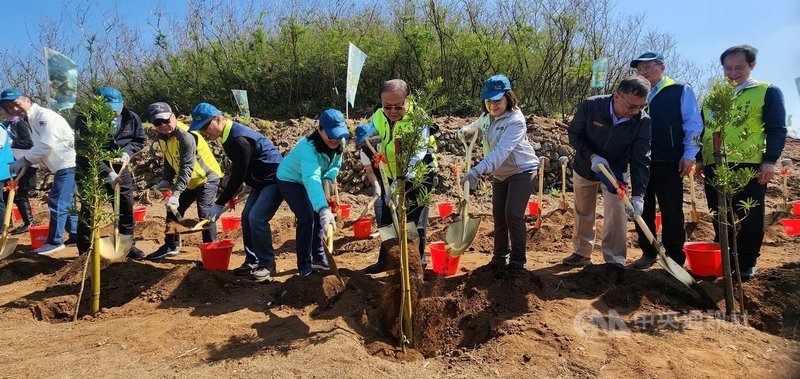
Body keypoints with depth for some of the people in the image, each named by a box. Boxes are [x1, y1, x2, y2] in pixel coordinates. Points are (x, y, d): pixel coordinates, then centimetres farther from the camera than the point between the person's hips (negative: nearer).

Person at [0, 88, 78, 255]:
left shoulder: (44, 115, -13)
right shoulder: (31, 120, 16)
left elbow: (46, 145, -21)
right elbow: (40, 149, 16)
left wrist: (22, 161, -13)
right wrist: (27, 165, 2)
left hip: (68, 163, -10)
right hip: (61, 165, 10)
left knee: (57, 203, -8)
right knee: (64, 203, 16)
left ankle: (54, 241, 0)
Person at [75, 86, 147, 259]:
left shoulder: (131, 118, -11)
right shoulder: (84, 120, -22)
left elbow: (140, 139, 7)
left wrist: (127, 152, -13)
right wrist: (108, 173, -32)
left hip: (119, 167, 4)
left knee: (126, 206, 9)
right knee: (88, 210, 1)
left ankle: (128, 244, 25)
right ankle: (85, 251, 13)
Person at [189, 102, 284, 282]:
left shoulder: (239, 139, -26)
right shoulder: (229, 136, 5)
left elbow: (238, 175, -24)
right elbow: (237, 171, 15)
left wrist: (219, 204, -17)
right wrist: (231, 195, 14)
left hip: (275, 179, -10)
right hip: (259, 181, 10)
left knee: (257, 218, -17)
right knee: (247, 217, 8)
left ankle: (267, 264, -5)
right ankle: (252, 260, 18)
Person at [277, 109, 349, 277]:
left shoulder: (339, 143, -19)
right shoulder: (308, 147, -41)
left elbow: (335, 165, 0)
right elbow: (311, 179, -56)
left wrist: (328, 179, -22)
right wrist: (324, 209, -68)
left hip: (310, 180, 7)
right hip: (290, 179, -7)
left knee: (319, 215, 8)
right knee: (307, 218, -16)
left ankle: (318, 256, 26)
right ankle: (304, 266, -4)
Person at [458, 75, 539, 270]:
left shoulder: (515, 120, -25)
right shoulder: (487, 116, 0)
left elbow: (501, 151, -39)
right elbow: (477, 125, 28)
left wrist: (477, 171, -49)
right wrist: (466, 129, 4)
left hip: (522, 171, -8)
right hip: (499, 174, 8)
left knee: (513, 215, -14)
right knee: (498, 216, 10)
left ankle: (517, 261, 2)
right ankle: (500, 258, 25)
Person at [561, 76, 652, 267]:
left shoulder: (643, 121, -24)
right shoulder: (590, 106, -28)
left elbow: (641, 159, -23)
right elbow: (574, 134, -13)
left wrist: (637, 195, -31)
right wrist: (591, 156, -29)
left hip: (615, 170, 0)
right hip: (585, 166, 1)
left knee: (616, 209, -15)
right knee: (583, 212, 12)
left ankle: (615, 260, -3)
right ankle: (582, 253, 30)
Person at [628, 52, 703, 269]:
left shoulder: (681, 91, 3)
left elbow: (694, 124, -2)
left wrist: (689, 155, -10)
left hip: (669, 162, -5)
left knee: (671, 211, 0)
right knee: (643, 210, 9)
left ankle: (675, 258, 11)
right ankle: (648, 253, 21)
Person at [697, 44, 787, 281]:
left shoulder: (768, 92, 5)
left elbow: (777, 130, -1)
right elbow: (702, 130, 19)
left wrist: (770, 160, -12)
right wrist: (700, 158, 10)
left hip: (749, 165, -4)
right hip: (714, 166, 4)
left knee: (750, 218, 1)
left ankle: (747, 262, 13)